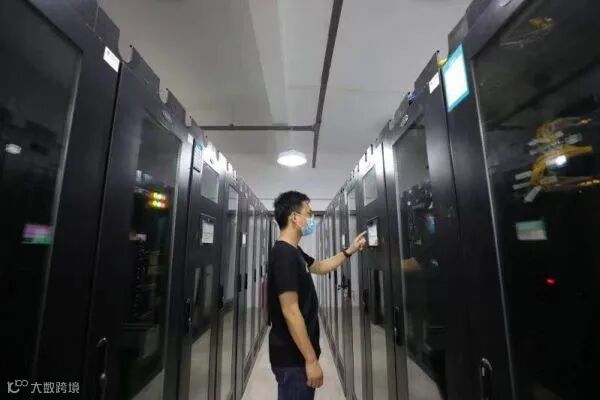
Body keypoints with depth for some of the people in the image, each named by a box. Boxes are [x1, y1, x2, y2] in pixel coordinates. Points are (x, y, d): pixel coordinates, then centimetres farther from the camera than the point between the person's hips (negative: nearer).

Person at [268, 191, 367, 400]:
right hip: (293, 358, -9)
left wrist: (350, 250, 17)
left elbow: (321, 267, 22)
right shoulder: (284, 255, -25)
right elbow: (290, 311, -26)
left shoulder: (294, 252, 6)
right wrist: (311, 360, -21)